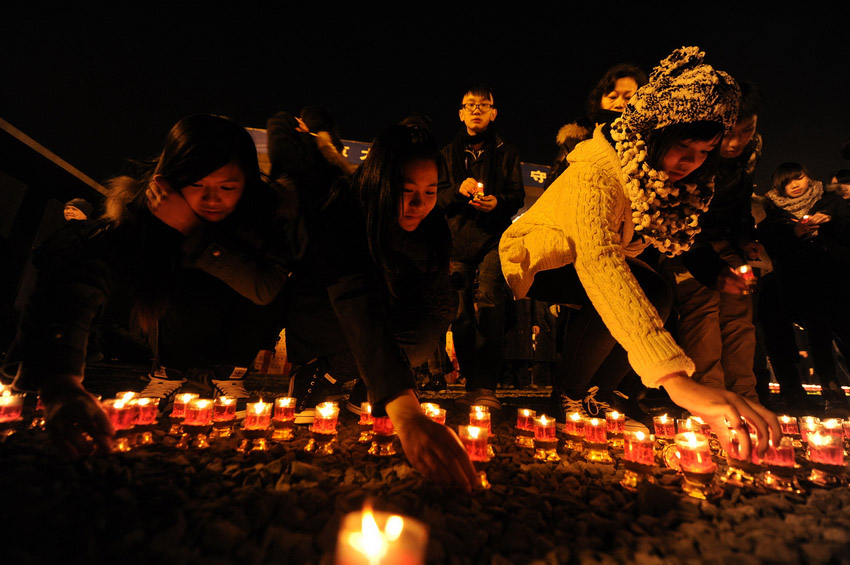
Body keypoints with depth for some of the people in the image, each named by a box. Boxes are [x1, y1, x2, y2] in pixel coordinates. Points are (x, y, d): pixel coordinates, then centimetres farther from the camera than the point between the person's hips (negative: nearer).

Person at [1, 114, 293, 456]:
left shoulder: (263, 209, -23)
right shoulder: (139, 210, -24)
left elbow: (266, 286, -35)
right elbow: (73, 284, -36)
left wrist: (194, 233, -39)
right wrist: (60, 380, -50)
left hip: (236, 335, -2)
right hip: (178, 337, 2)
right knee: (183, 284, -23)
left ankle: (225, 374, -5)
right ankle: (170, 372, 4)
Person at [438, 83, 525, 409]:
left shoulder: (506, 153, 20)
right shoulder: (449, 153, 23)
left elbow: (518, 195, 11)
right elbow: (437, 196, 12)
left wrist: (497, 202, -12)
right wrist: (458, 190, -9)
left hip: (494, 238, -2)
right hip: (458, 238, 2)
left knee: (488, 300, -21)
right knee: (461, 311, -5)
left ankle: (486, 386, -19)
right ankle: (472, 383, 6)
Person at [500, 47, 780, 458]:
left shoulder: (663, 178, -5)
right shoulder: (598, 173, -33)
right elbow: (597, 258, -50)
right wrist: (676, 380, -58)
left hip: (588, 262, 8)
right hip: (530, 262, -7)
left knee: (655, 294, -14)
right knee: (609, 302, -31)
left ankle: (593, 395, 2)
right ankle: (561, 394, -7)